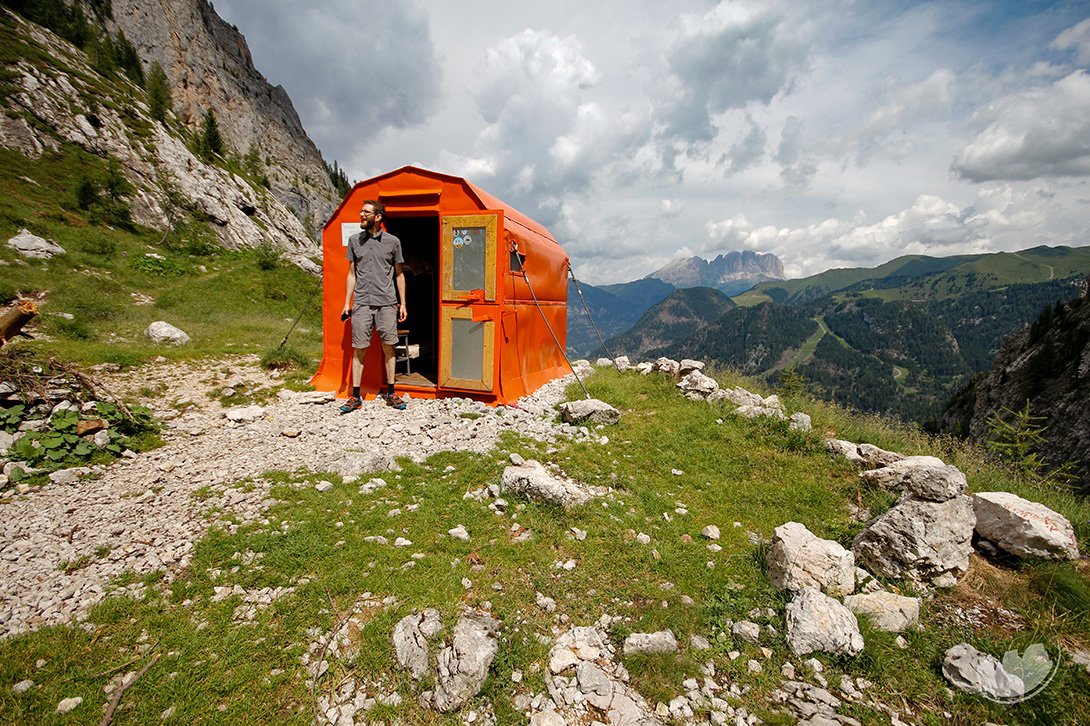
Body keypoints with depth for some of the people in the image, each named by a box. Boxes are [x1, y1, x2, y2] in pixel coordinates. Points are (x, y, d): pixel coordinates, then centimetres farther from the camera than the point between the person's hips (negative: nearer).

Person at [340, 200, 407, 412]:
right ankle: (355, 397, 10)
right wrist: (347, 303, 8)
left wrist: (402, 304, 6)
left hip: (386, 302, -1)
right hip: (361, 303, 1)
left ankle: (390, 392, 17)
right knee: (358, 348, 1)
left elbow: (399, 275, 9)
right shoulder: (354, 240, 9)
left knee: (388, 346, 4)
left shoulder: (393, 242, 4)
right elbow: (352, 273, 13)